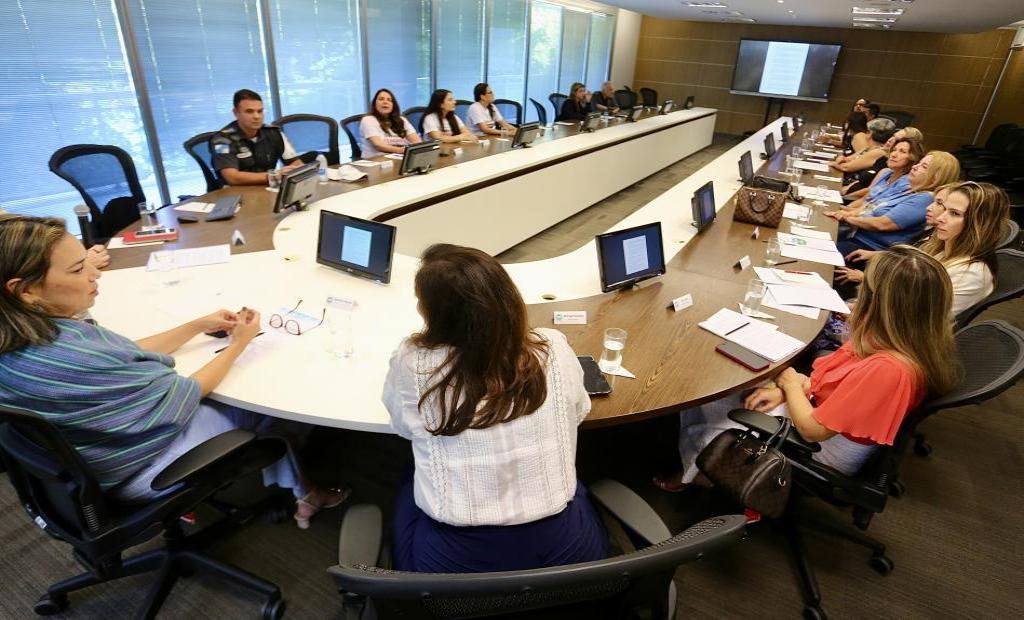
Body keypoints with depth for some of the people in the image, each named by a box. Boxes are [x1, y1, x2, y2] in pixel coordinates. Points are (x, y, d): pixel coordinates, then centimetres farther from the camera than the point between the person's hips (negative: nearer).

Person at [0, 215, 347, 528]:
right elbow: (184, 395, -23)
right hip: (146, 469, -8)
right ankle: (295, 497, 38)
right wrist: (238, 344, -11)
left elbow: (127, 355, 4)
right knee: (264, 406, 12)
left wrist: (199, 326, 2)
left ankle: (293, 495, 34)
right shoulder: (68, 361, -37)